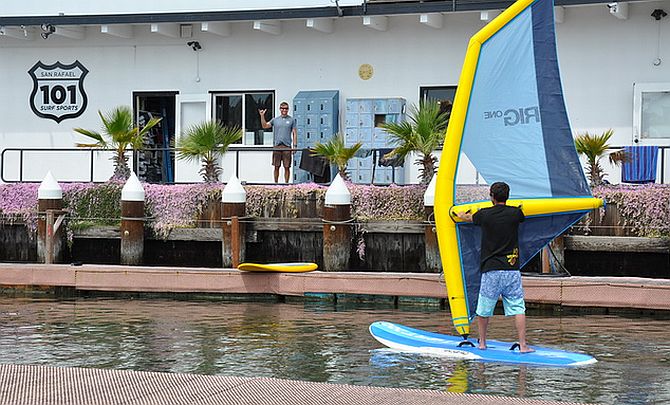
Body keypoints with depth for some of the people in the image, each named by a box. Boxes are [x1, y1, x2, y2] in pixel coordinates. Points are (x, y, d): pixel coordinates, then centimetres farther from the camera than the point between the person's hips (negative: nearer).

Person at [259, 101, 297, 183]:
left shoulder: (291, 120, 8)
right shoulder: (275, 119, 12)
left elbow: (294, 133, 7)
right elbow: (265, 125, 6)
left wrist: (295, 145, -1)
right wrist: (262, 116, -6)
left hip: (287, 146, -1)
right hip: (277, 145, 1)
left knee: (287, 167, -1)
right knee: (276, 167, 3)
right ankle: (276, 183, 11)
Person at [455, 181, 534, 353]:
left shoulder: (484, 214, -1)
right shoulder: (515, 213, 0)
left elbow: (469, 218, 23)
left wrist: (460, 215, 48)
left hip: (491, 270, 0)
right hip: (512, 269, 0)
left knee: (484, 309, 14)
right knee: (518, 308, -1)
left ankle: (482, 342, 23)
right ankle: (523, 345, -8)